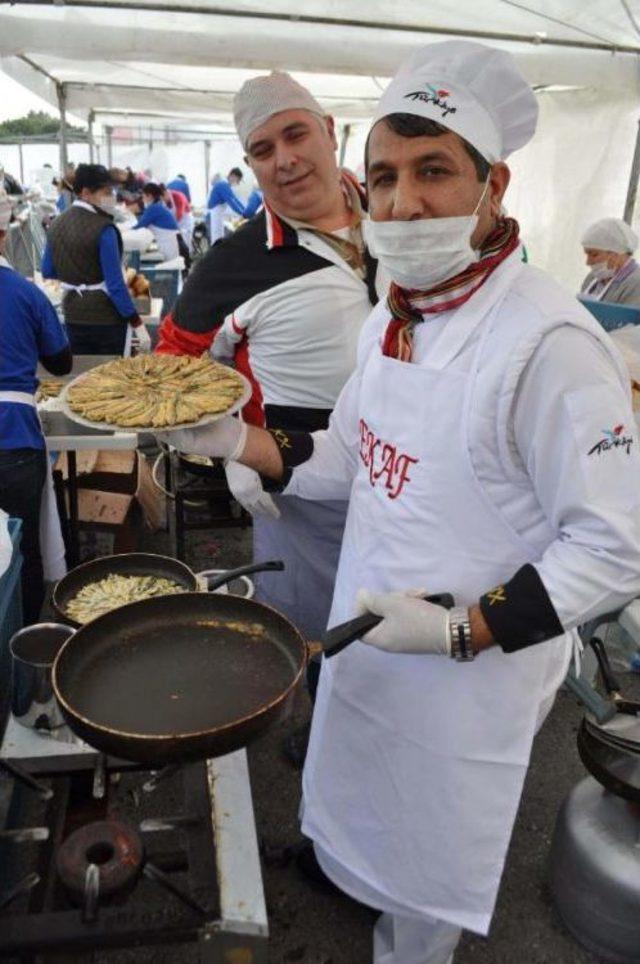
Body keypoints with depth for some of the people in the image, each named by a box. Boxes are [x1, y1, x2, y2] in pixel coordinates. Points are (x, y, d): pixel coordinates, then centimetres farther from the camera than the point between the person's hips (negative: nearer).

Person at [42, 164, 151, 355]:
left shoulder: (56, 225, 5)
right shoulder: (103, 228, -16)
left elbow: (47, 272, 14)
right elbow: (115, 284, -21)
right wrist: (137, 323, -18)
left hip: (74, 316, 7)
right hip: (106, 317, -6)